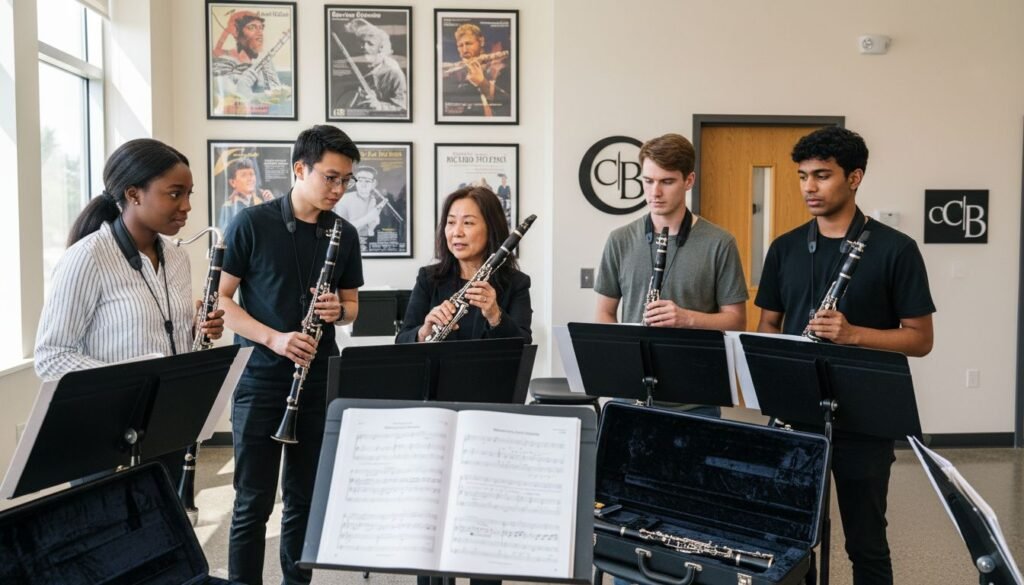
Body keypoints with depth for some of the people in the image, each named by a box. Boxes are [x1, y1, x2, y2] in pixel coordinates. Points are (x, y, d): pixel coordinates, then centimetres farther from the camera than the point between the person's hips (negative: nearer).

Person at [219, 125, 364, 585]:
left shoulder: (344, 235, 5)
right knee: (254, 501, 4)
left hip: (319, 382, 4)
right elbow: (221, 299, -6)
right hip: (260, 380, -3)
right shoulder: (251, 224, -7)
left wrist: (338, 310, -11)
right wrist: (273, 339, -19)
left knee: (306, 498, 13)